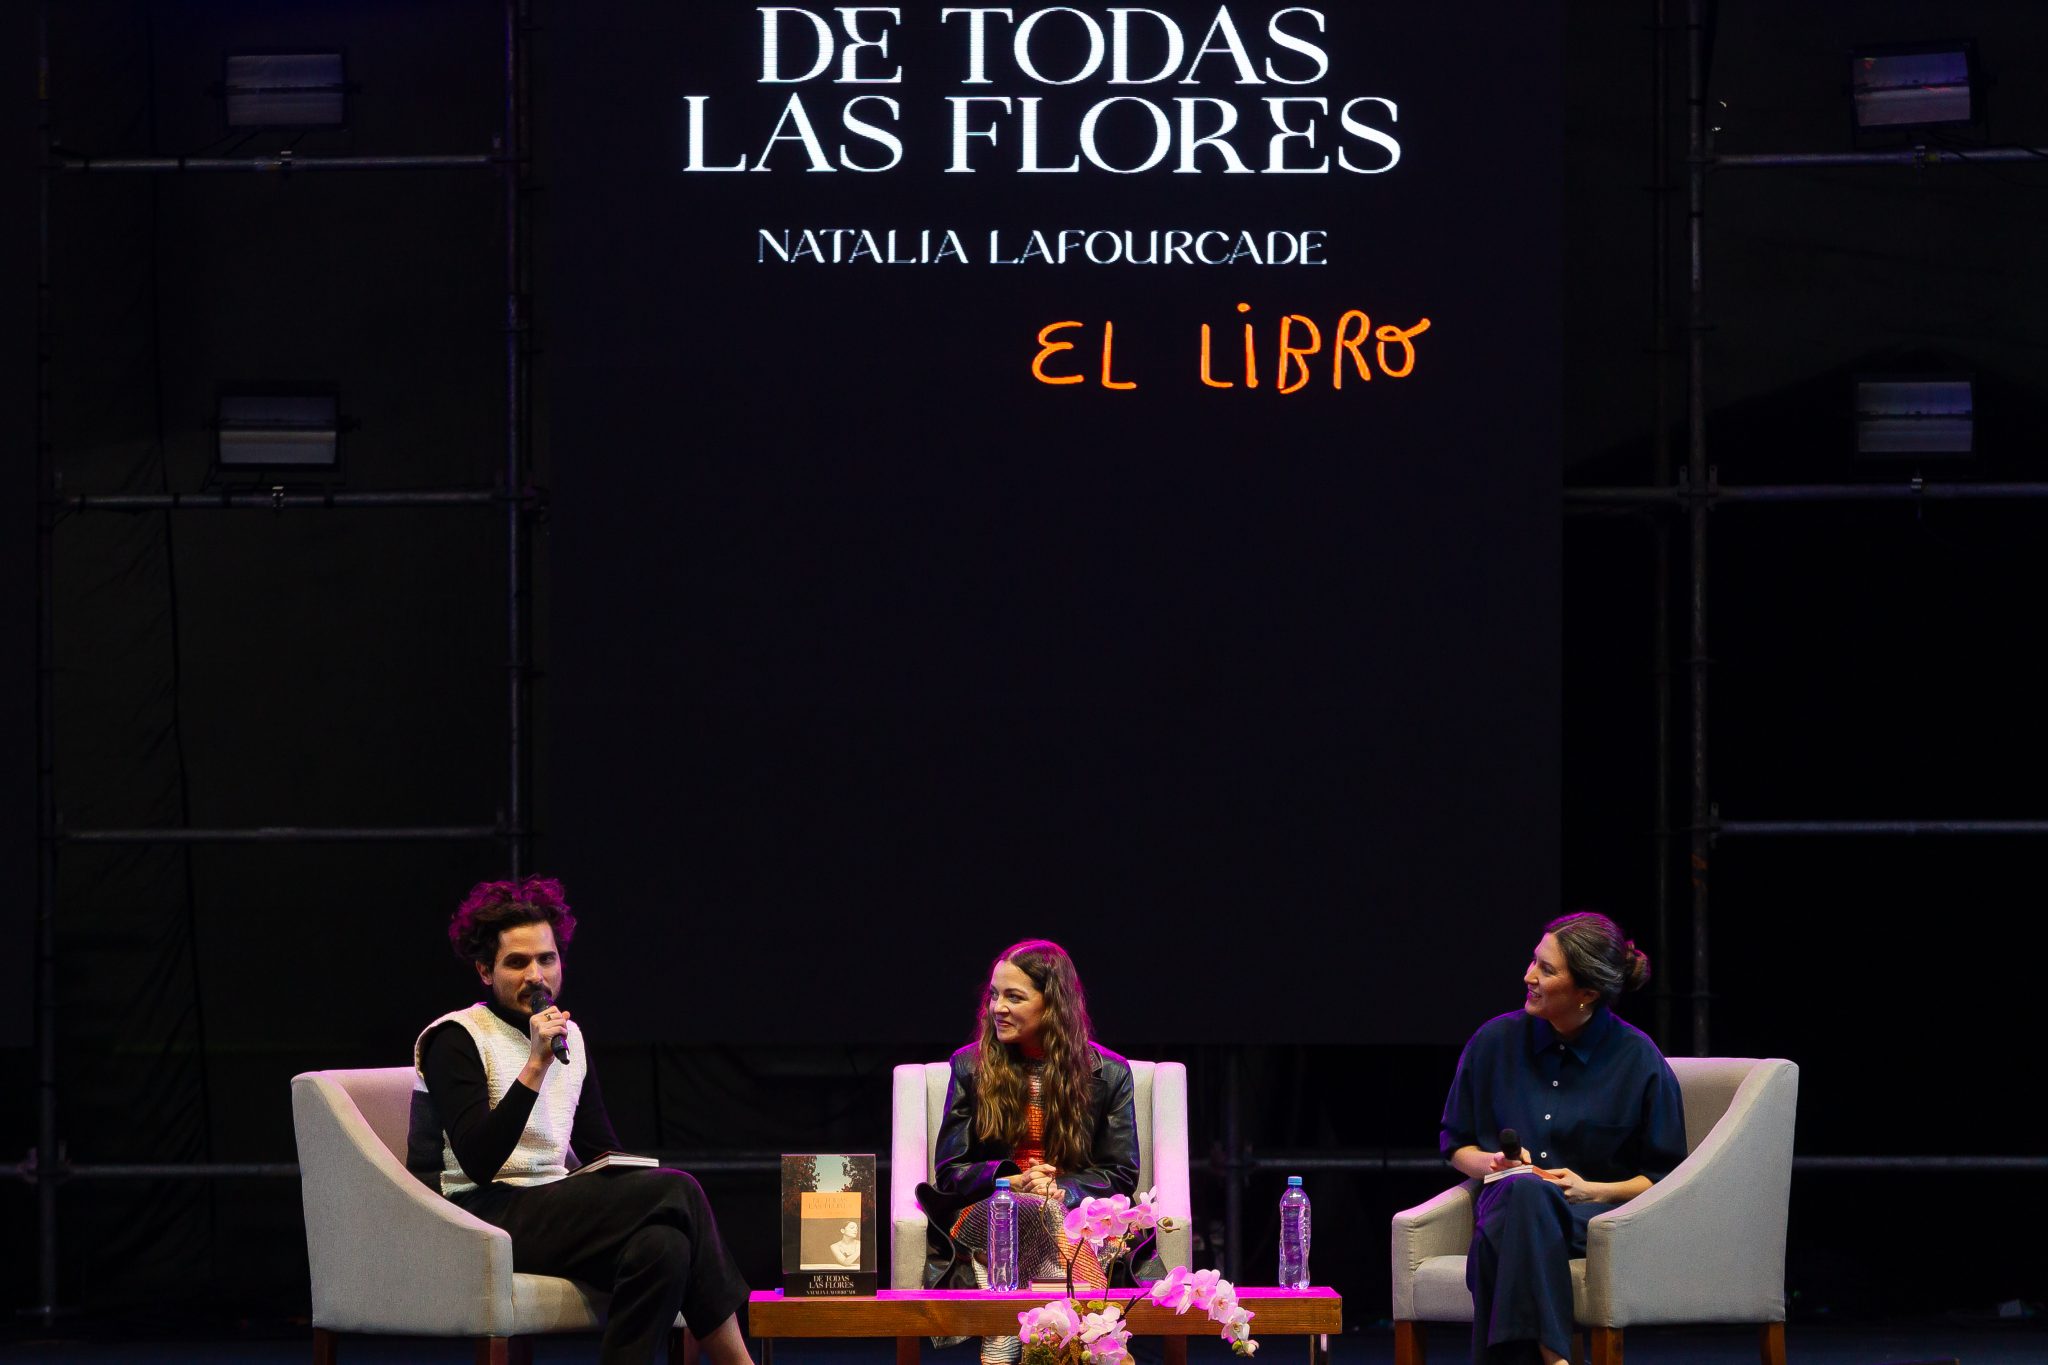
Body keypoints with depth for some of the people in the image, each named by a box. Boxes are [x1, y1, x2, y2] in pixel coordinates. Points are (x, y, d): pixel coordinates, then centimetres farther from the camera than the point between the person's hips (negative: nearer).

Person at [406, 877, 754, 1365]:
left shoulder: (568, 1035, 17)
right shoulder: (456, 1040, -5)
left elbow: (600, 1147, 21)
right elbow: (478, 1164, -17)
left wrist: (627, 1178, -2)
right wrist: (536, 1066, -23)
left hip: (555, 1212, 7)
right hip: (489, 1214, -7)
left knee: (663, 1245, -29)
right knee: (677, 1190, -25)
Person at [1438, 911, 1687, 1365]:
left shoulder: (1638, 1060, 3)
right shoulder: (1494, 1042, 11)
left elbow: (1664, 1176, 7)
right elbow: (1456, 1144, 22)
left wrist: (1592, 1191, -8)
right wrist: (1490, 1162, 0)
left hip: (1599, 1212, -2)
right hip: (1505, 1205, 2)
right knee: (1521, 1189, -39)